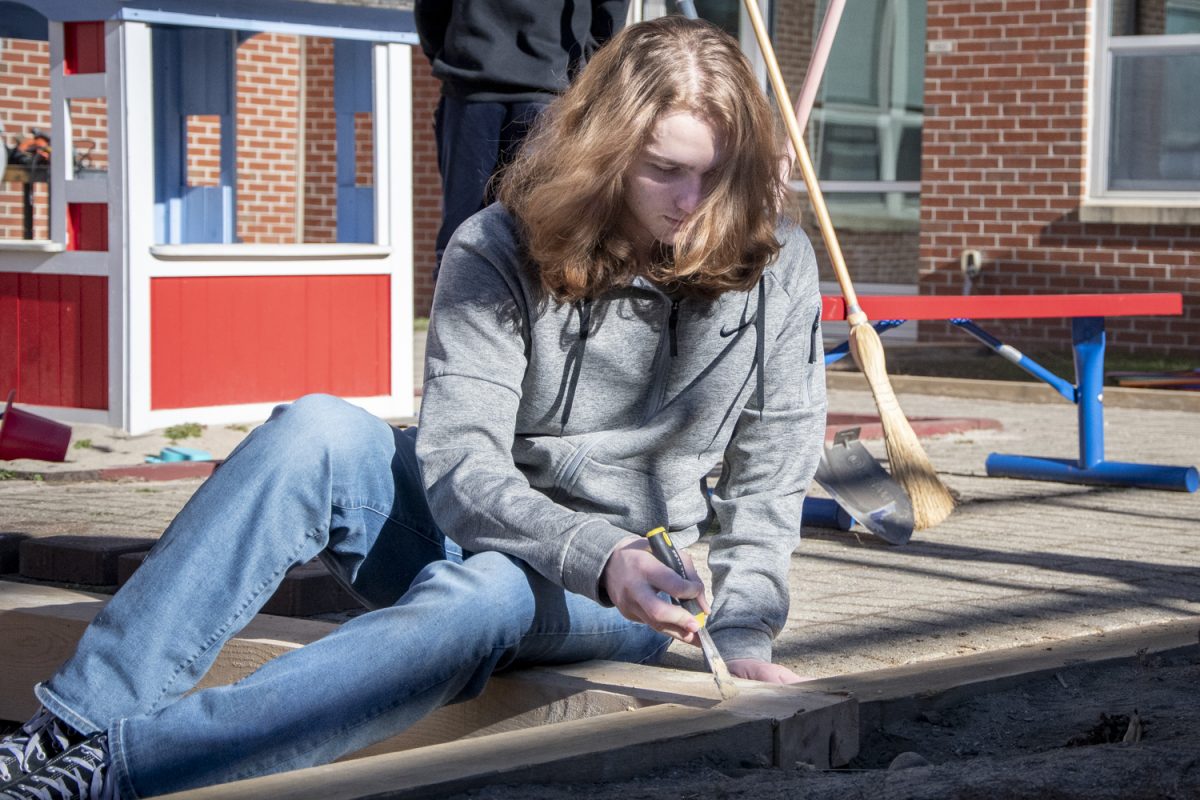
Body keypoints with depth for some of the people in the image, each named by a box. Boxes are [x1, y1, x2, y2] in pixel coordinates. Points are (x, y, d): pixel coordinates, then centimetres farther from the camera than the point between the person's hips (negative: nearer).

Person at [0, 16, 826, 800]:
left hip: (632, 597, -1)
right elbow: (462, 464, -20)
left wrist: (741, 639, -14)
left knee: (481, 594, -38)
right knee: (320, 431, -30)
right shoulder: (498, 251, -10)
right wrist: (598, 555, -35)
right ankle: (72, 724, -32)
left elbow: (770, 479, -2)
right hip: (479, 528, 2)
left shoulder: (776, 265, -6)